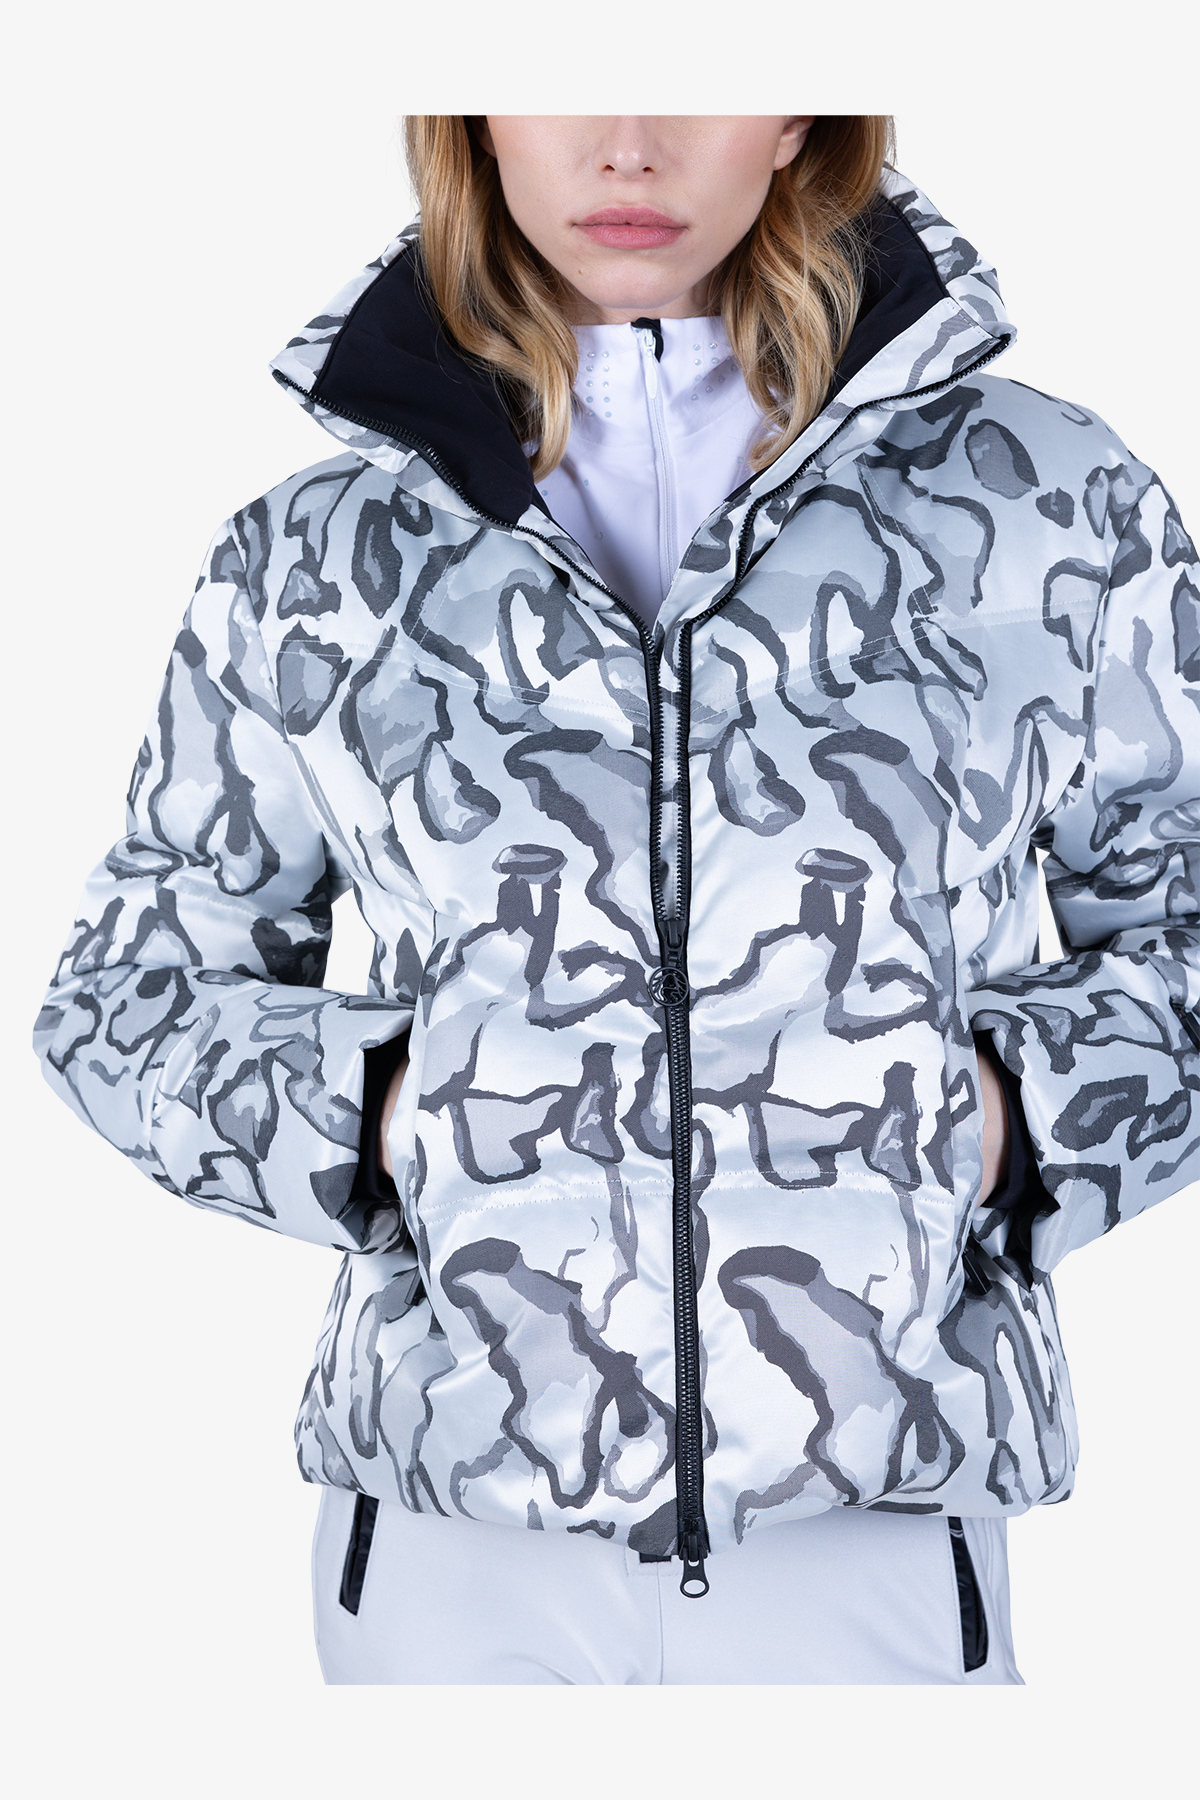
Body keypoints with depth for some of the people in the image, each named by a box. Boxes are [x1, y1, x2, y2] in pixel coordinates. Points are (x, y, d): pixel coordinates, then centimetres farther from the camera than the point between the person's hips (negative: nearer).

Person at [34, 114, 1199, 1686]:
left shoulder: (1055, 512, 0)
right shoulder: (315, 557, 3)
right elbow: (129, 992, 13)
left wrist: (1029, 1106, -7)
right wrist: (365, 1115, -5)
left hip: (881, 1525, 0)